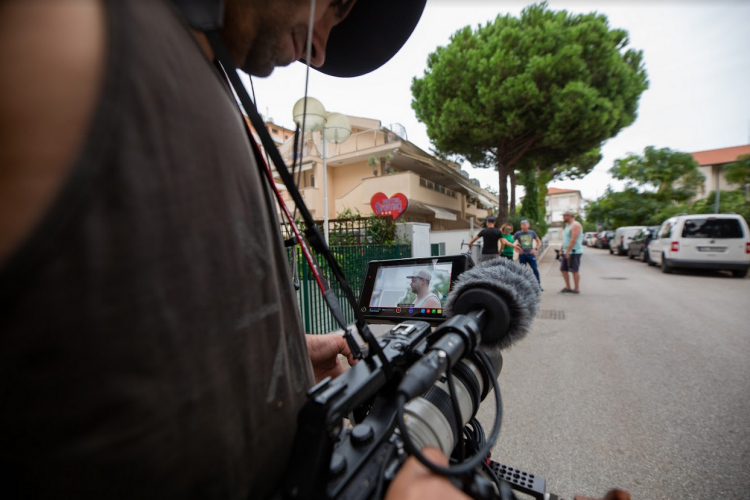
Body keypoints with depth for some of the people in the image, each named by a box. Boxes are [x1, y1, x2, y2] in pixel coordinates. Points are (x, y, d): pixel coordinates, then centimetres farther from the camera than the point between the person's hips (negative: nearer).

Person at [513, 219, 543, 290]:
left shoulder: (532, 233, 6)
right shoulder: (518, 233, 1)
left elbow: (539, 242, 14)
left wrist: (536, 249, -1)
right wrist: (516, 247, -7)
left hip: (531, 254, 1)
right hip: (522, 255, 0)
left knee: (535, 269, -5)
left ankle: (539, 284, 6)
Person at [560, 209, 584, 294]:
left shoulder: (575, 225, -13)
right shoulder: (568, 225, 17)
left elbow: (573, 240, -22)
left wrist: (567, 251, -24)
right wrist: (561, 249, 15)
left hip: (574, 252, -9)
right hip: (567, 252, 9)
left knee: (574, 270, -2)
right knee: (563, 269, 9)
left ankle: (576, 289, 7)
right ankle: (568, 287, 18)